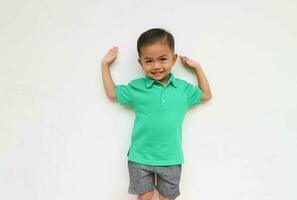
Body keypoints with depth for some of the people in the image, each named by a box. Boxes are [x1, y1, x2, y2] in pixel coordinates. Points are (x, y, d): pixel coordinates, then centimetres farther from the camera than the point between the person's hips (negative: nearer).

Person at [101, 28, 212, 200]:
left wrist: (197, 67, 7)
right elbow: (112, 93, 8)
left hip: (171, 159, 1)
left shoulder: (183, 88, -1)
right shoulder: (136, 87, -5)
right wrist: (105, 65, 8)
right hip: (140, 158, -1)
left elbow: (206, 95, 13)